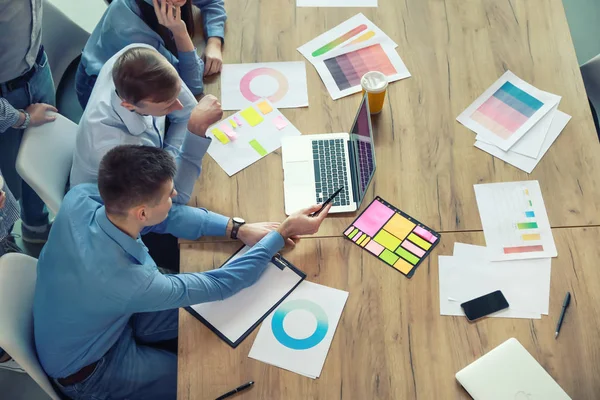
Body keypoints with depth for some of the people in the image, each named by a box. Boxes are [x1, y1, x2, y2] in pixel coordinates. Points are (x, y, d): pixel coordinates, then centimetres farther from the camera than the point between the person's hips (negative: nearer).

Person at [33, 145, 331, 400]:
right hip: (87, 373, -6)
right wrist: (281, 234, -21)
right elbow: (220, 284, -29)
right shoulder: (128, 282, -43)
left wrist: (237, 229, -15)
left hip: (103, 317, 6)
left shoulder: (80, 197, -25)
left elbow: (166, 215, -11)